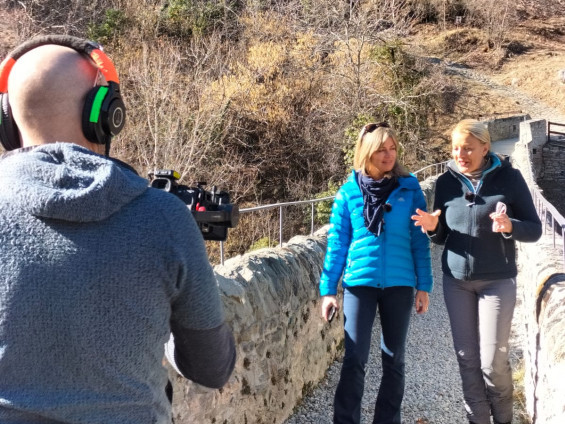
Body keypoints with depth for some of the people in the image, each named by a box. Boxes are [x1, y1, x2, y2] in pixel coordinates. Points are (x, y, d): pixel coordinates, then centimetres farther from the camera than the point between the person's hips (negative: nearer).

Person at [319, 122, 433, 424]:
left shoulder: (409, 188, 1)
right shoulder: (349, 191, 0)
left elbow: (420, 240, 3)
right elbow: (337, 243, 2)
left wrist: (423, 285, 0)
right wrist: (328, 289, 0)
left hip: (399, 284, 1)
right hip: (359, 283, -1)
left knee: (394, 361, 11)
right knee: (354, 360, -4)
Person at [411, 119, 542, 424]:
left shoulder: (509, 178, -8)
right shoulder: (446, 182, 1)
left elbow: (534, 229, -5)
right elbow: (442, 237, 8)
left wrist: (509, 227, -26)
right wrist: (432, 228, -15)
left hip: (497, 281, -3)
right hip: (455, 281, 3)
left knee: (493, 360, -1)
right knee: (467, 357, 8)